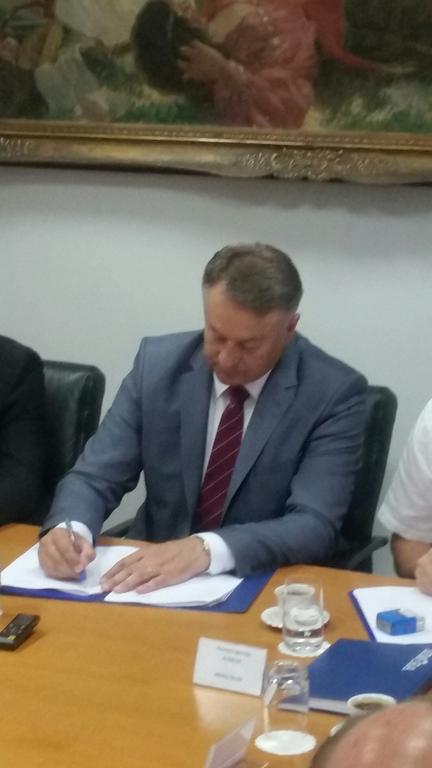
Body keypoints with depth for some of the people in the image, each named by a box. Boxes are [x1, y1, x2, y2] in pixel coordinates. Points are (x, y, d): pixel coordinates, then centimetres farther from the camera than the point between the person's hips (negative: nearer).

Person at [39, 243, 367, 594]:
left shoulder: (335, 393, -11)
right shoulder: (159, 363, -4)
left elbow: (316, 526, -18)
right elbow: (95, 477, -1)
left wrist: (208, 549, -33)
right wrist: (69, 527, -23)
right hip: (153, 578, 3)